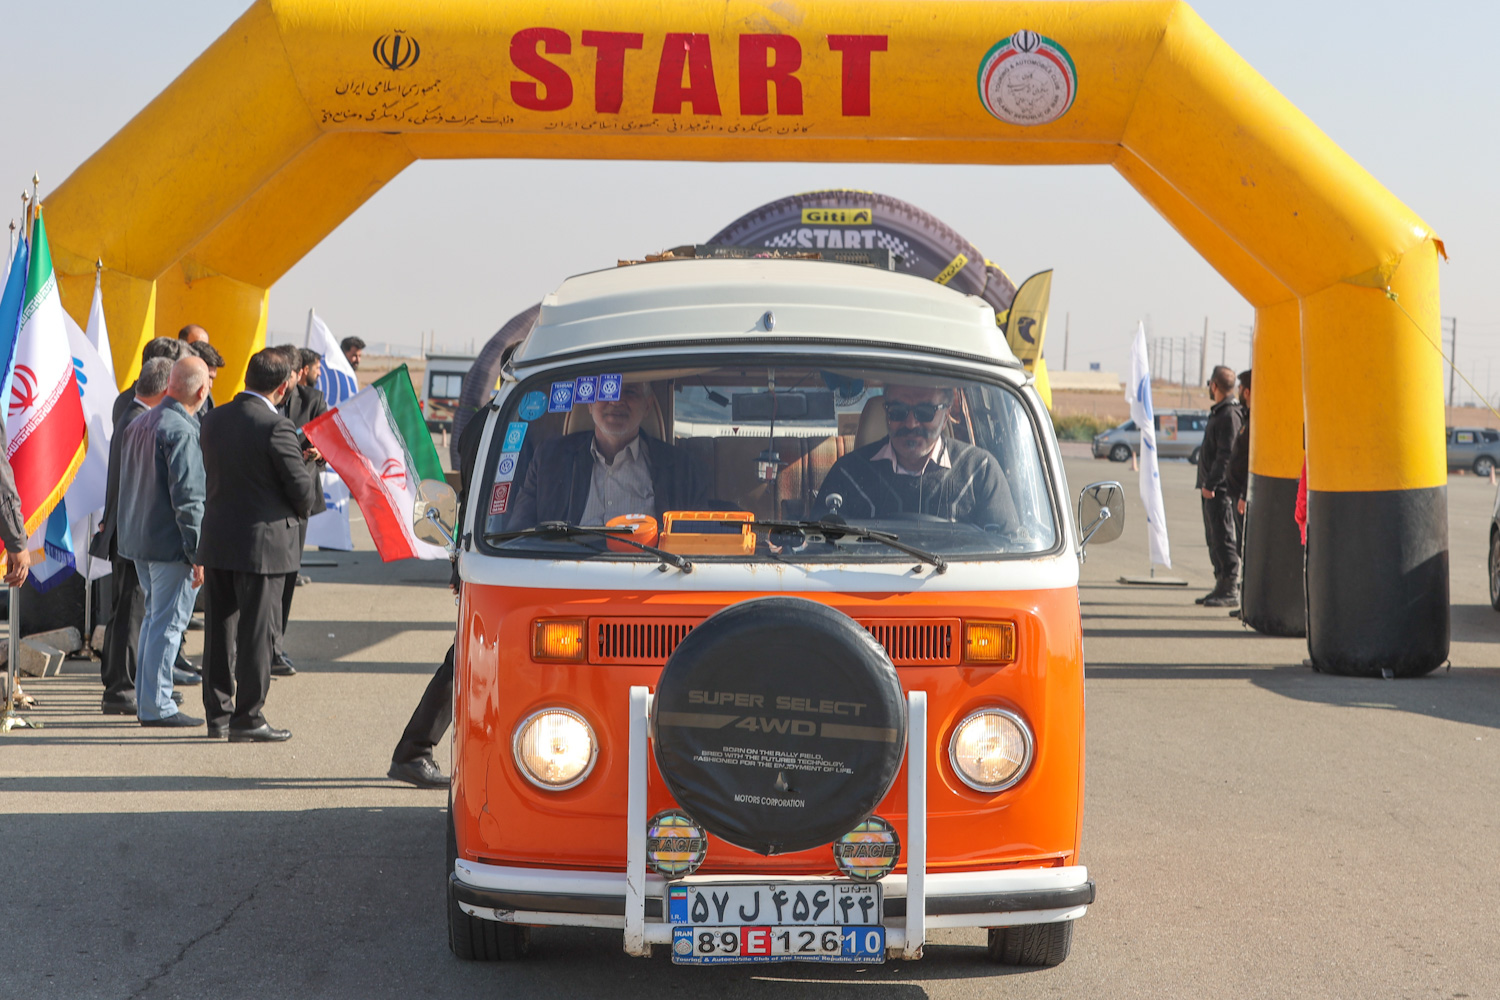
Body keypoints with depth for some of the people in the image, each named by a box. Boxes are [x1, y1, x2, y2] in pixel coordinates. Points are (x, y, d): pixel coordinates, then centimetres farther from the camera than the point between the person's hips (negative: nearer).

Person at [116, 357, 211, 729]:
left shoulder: (138, 424, 10)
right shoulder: (182, 432, -18)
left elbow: (127, 485, 18)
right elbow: (188, 498, -20)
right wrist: (197, 554, -17)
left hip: (138, 540, 9)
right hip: (171, 544, -9)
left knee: (154, 617, 18)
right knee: (168, 621, -3)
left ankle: (146, 699, 23)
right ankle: (156, 705, 0)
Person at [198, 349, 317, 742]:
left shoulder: (214, 419, 4)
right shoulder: (276, 427, -17)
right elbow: (302, 489, -13)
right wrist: (297, 511, 10)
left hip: (216, 543, 6)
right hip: (262, 543, -6)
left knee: (219, 630, 13)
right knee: (256, 632, 1)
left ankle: (218, 713, 20)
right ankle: (247, 718, 3)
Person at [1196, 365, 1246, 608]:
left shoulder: (1229, 415, -15)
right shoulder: (1218, 412, 17)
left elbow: (1226, 454, -21)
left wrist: (1211, 484, -22)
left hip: (1220, 488, -10)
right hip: (1211, 487, 10)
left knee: (1223, 539, -8)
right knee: (1214, 539, 13)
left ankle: (1230, 591, -7)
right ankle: (1222, 586, 19)